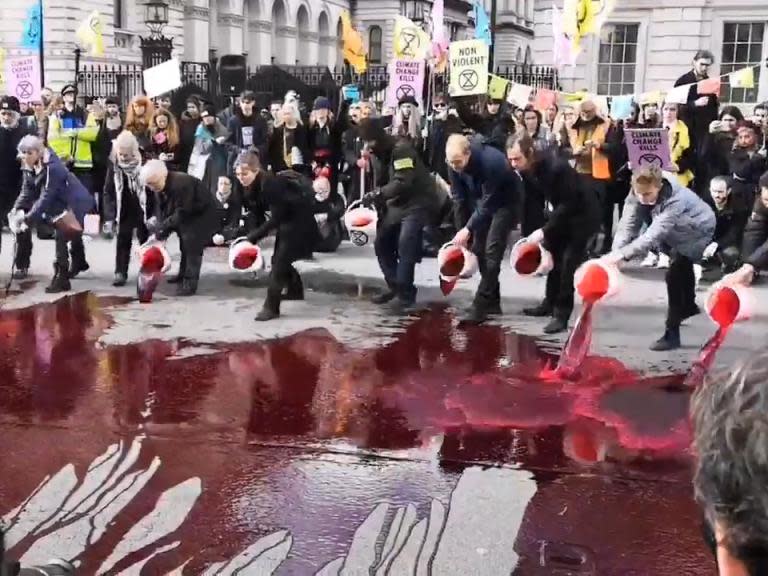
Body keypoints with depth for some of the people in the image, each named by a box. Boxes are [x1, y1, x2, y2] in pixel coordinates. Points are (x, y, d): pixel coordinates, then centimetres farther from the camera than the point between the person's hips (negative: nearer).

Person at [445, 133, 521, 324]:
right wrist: (461, 231, -10)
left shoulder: (491, 161, -37)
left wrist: (468, 229, -35)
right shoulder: (455, 164, -17)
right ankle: (492, 301, 17)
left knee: (491, 251, -15)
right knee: (479, 249, 6)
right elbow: (459, 198, -9)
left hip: (504, 201, -7)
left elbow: (488, 202, -32)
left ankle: (480, 306, -14)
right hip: (481, 200, 7)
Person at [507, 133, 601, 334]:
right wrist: (530, 233, -7)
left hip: (583, 214, -8)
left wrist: (544, 231, -28)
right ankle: (551, 303, 32)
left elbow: (568, 204, -28)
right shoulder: (526, 169, -10)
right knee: (552, 256, 15)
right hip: (562, 212, 8)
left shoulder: (556, 166, -33)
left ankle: (561, 316, -6)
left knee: (567, 264, -13)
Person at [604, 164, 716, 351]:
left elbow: (654, 234, -52)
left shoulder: (675, 201, -44)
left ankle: (672, 333, -13)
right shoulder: (639, 193, -26)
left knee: (674, 276, -20)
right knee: (681, 267, 30)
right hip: (676, 231, 8)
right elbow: (628, 224, -32)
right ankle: (688, 305, 58)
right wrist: (615, 251, -48)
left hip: (697, 230, -7)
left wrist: (622, 254, -61)